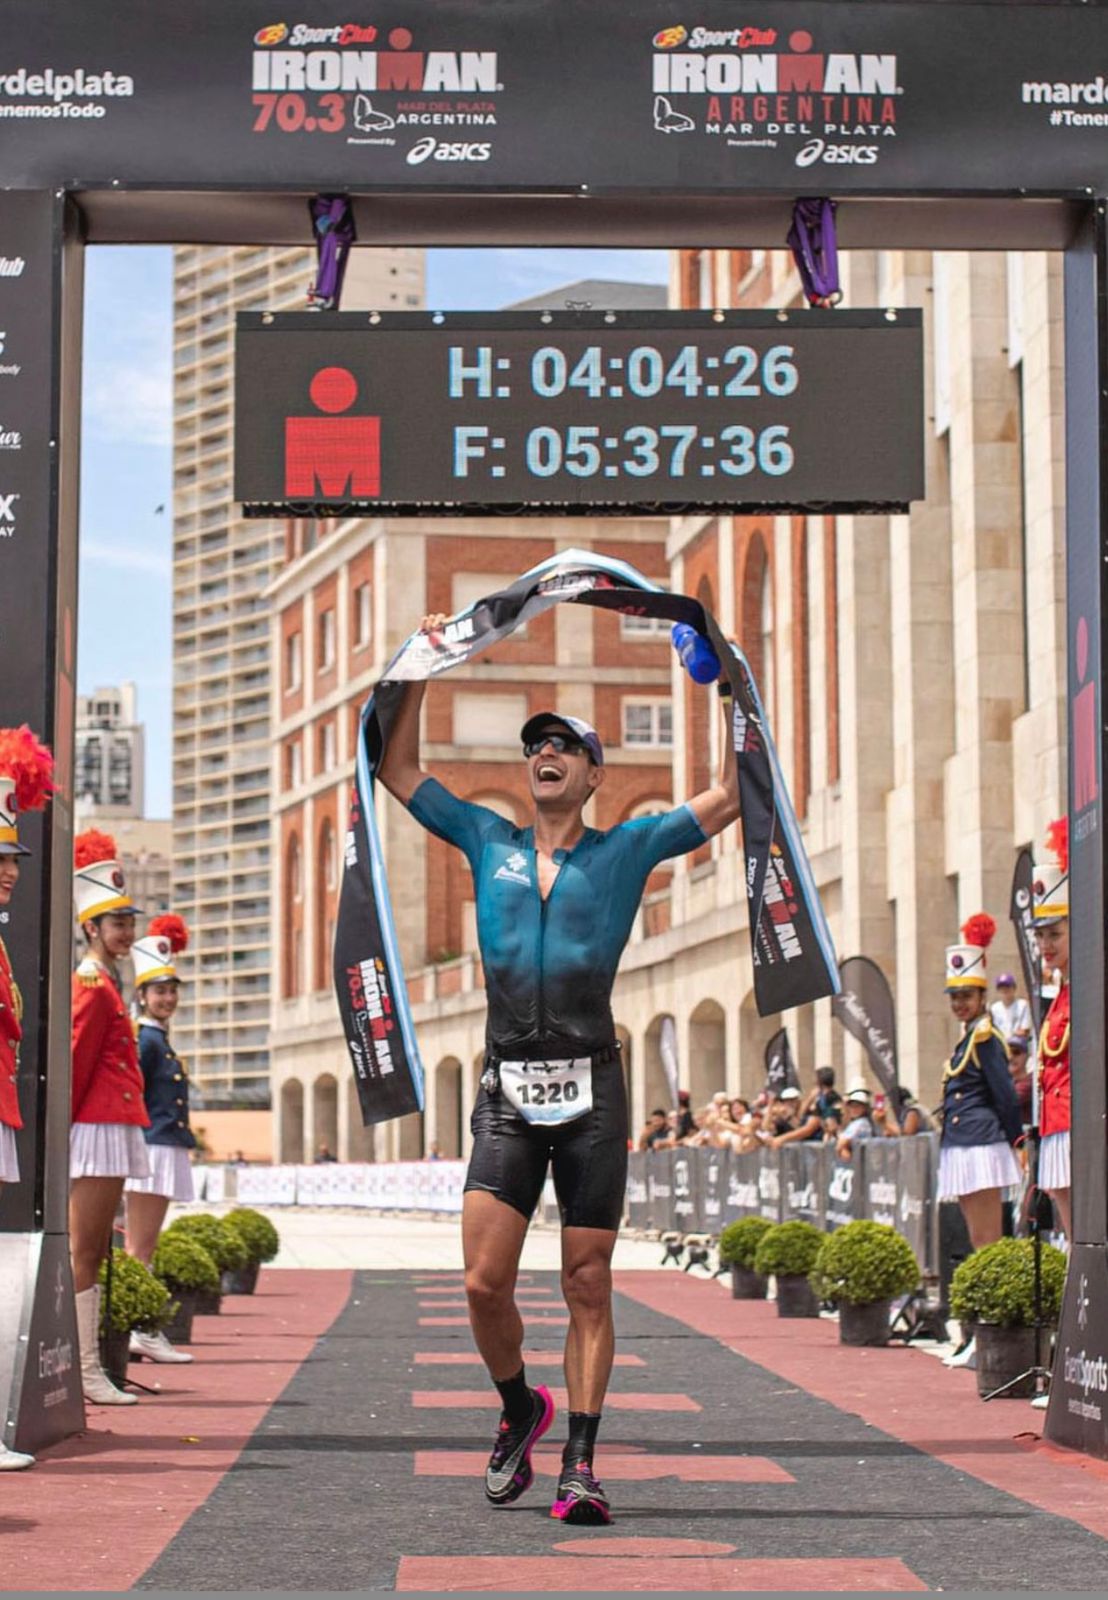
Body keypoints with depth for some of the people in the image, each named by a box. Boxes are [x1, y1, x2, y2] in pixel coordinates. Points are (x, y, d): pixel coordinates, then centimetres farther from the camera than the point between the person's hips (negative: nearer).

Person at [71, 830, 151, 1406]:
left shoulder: (103, 984, 19)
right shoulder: (93, 986, -12)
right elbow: (71, 1064, -14)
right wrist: (59, 1135, -13)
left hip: (112, 1133, 10)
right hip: (99, 1133, -10)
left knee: (93, 1252, 10)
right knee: (84, 1251, -8)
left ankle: (89, 1366, 12)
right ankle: (86, 1371, -7)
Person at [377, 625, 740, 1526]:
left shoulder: (625, 849, 9)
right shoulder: (488, 842, 15)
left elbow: (731, 799, 7)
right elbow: (398, 770, 20)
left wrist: (728, 699, 4)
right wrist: (422, 671, 17)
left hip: (592, 1091, -1)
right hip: (508, 1092, 2)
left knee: (588, 1286, 0)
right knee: (485, 1283, -6)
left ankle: (580, 1461, 6)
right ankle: (520, 1409, 20)